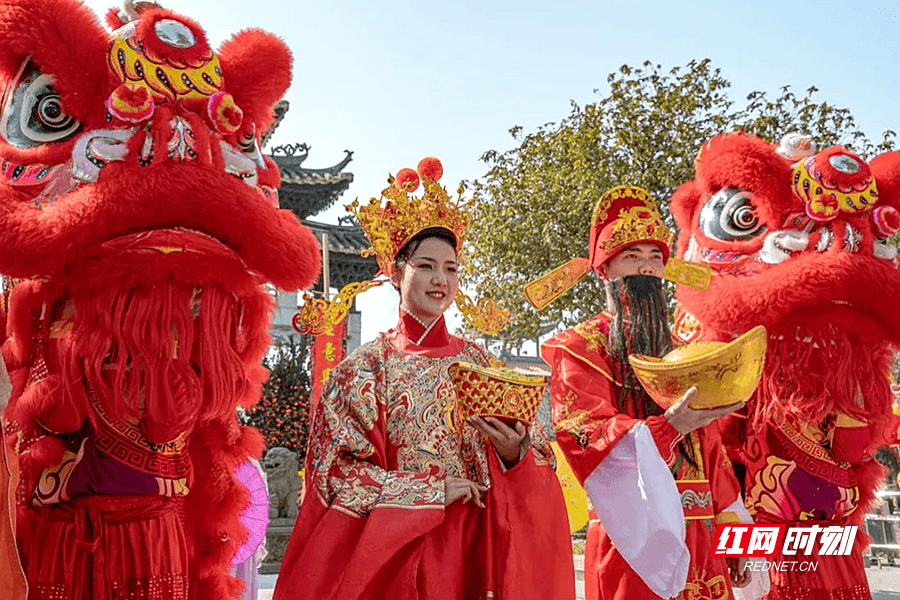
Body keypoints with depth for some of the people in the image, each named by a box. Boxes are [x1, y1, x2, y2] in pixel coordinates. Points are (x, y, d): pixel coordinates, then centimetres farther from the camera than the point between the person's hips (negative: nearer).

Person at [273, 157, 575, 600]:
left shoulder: (478, 362, 6)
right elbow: (336, 474, -8)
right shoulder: (365, 366, -3)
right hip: (392, 548, -3)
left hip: (472, 548, 3)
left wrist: (514, 453, -17)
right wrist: (432, 492, -13)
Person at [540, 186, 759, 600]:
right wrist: (667, 426, -30)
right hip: (632, 539, -5)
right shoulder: (580, 348, -1)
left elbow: (710, 453, 17)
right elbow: (583, 433, -16)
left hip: (700, 542, 6)